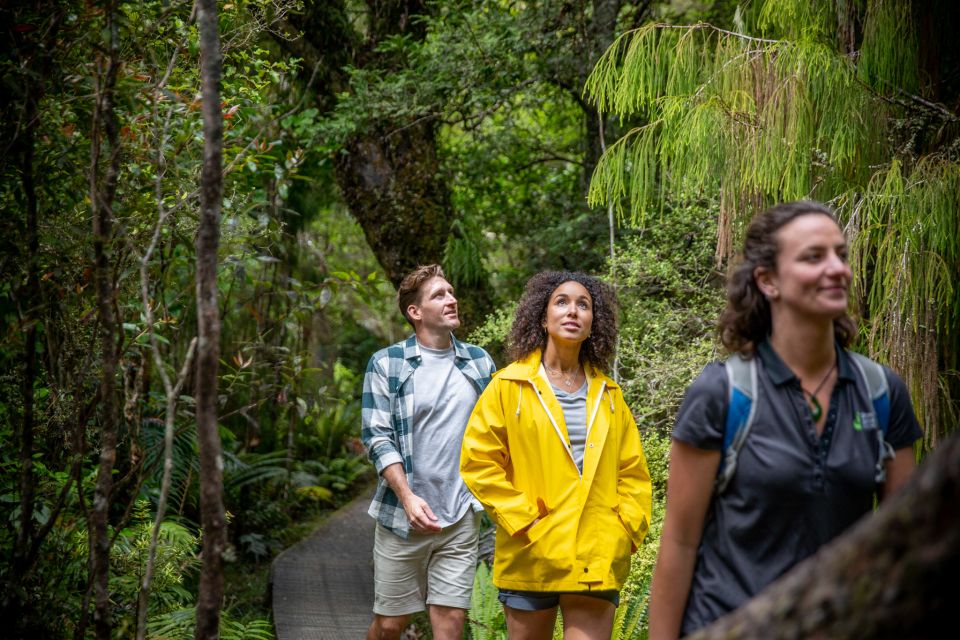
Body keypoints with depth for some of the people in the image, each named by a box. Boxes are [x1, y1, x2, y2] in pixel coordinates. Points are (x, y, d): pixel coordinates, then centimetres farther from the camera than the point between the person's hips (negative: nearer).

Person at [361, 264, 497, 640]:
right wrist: (408, 496, -17)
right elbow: (377, 437, -6)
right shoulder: (386, 365, -1)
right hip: (402, 516, -2)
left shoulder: (479, 363, 9)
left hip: (461, 517, 2)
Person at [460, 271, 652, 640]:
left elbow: (633, 473, 14)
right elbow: (478, 461, -3)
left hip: (598, 563, 2)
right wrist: (524, 521, -9)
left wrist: (627, 532, 1)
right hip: (532, 558, -2)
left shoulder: (608, 395, 12)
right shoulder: (510, 386, 1)